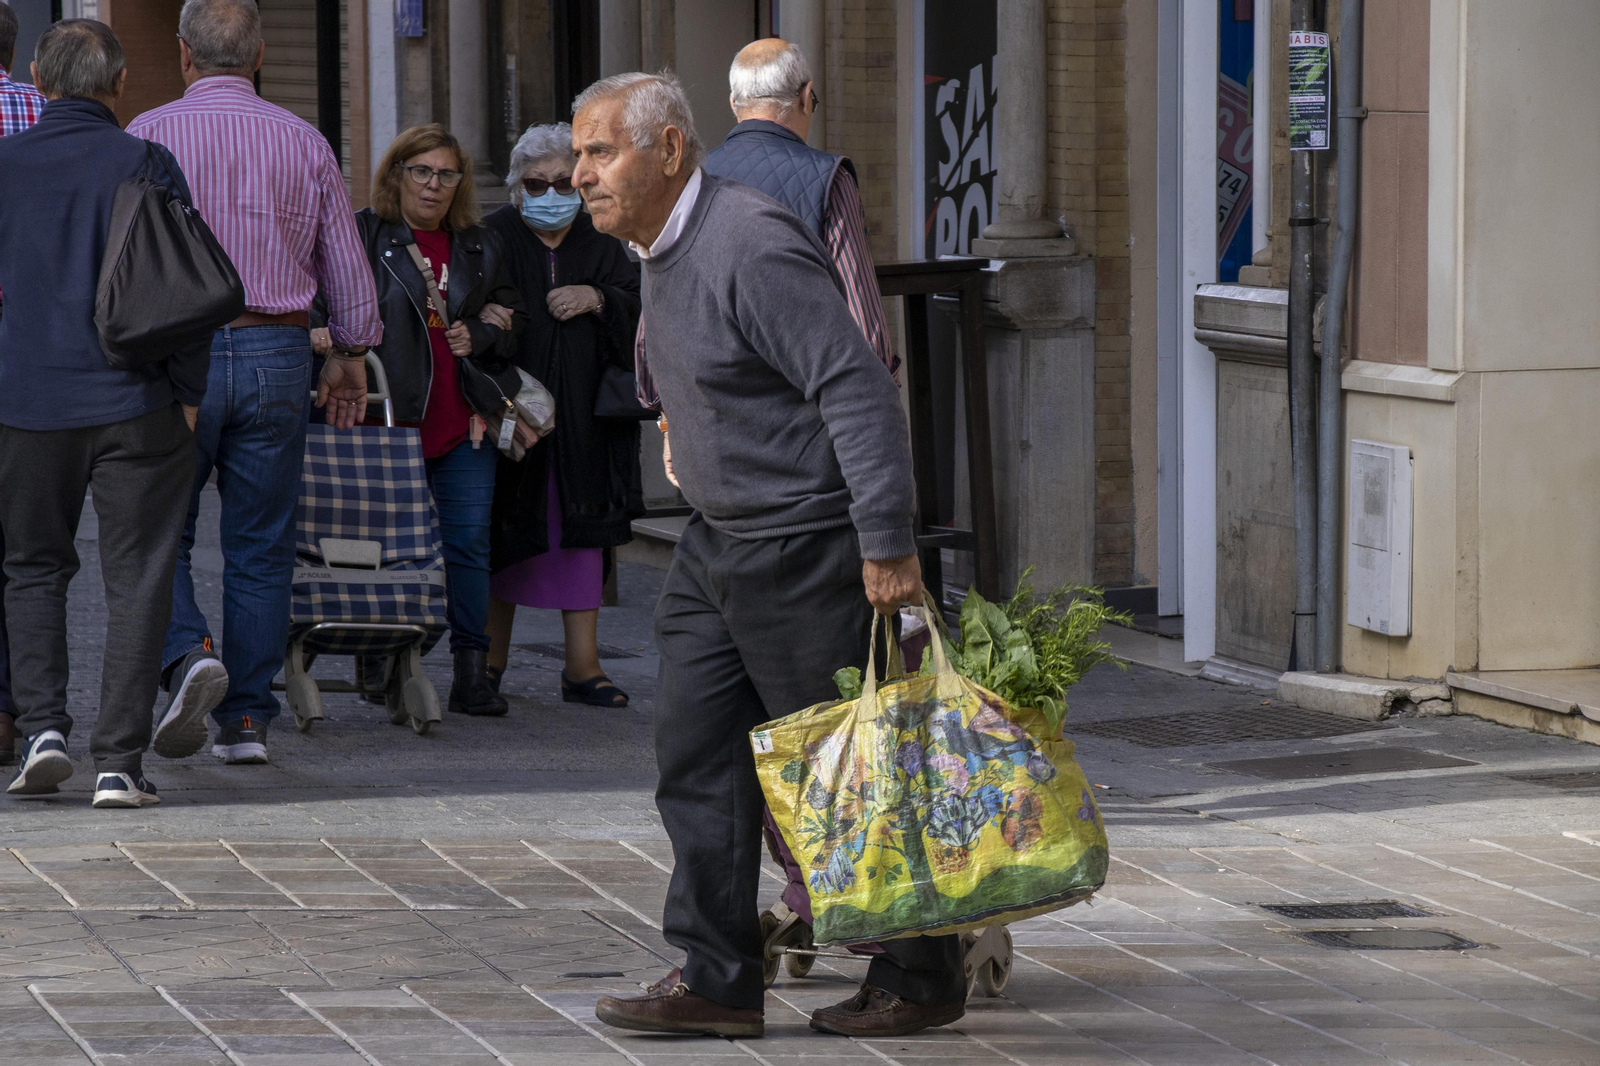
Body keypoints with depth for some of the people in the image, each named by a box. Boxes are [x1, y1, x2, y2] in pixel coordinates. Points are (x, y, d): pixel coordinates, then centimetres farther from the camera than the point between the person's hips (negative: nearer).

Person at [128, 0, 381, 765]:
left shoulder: (150, 136, -4)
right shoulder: (304, 143, 5)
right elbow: (346, 263, 10)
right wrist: (350, 355, 22)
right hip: (277, 356, 3)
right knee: (260, 545, 8)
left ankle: (188, 654, -19)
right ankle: (245, 721, 8)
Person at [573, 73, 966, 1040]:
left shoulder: (753, 249, -21)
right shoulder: (667, 253, 10)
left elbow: (859, 389, -25)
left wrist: (887, 545, -27)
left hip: (807, 548, -10)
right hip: (720, 543, 10)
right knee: (696, 752, 3)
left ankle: (922, 978, 13)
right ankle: (717, 979, 5)